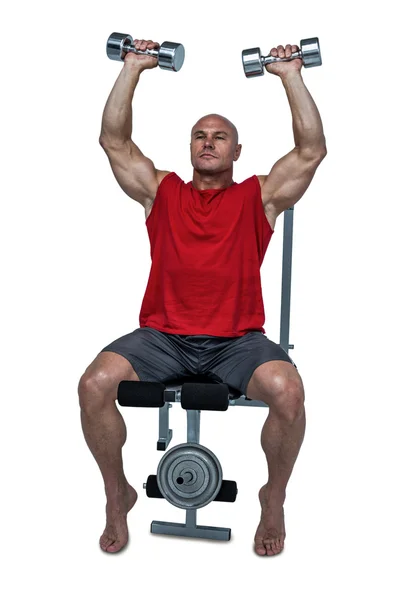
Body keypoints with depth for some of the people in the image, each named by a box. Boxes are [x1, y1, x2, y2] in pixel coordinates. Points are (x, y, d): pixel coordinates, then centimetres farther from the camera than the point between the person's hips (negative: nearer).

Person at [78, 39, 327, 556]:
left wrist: (291, 75, 9)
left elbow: (312, 150, 8)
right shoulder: (161, 192, 19)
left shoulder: (259, 196, 16)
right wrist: (133, 69, 15)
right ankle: (118, 495, 4)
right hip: (162, 335, 1)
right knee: (94, 385, -24)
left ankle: (274, 498, 1)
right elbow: (114, 140, 15)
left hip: (237, 339, -1)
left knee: (287, 390, -30)